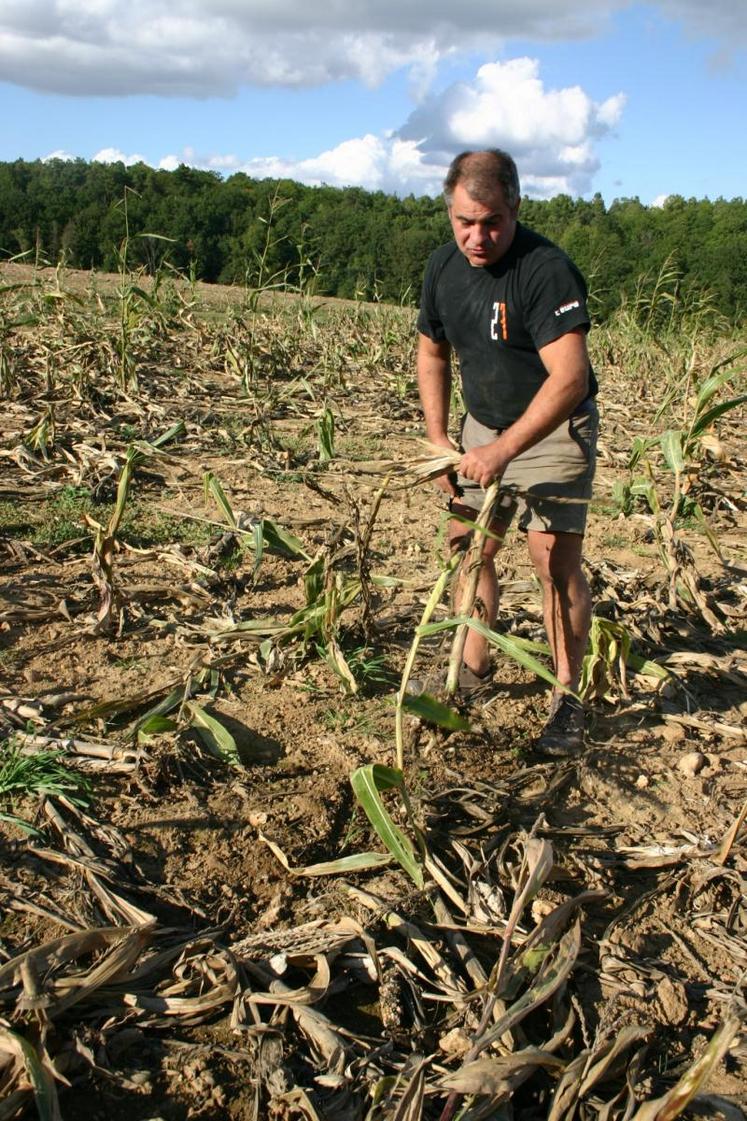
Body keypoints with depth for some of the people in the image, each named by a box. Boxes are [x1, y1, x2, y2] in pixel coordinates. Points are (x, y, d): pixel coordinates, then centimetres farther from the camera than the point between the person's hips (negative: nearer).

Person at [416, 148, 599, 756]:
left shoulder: (546, 269, -25)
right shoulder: (443, 266, -2)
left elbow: (569, 377, -32)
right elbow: (432, 352, 11)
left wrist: (504, 451, -36)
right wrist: (440, 440, 3)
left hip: (553, 432, -6)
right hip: (484, 425, 7)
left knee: (557, 561, -11)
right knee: (468, 545, 8)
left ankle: (568, 696, 3)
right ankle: (473, 666, 26)